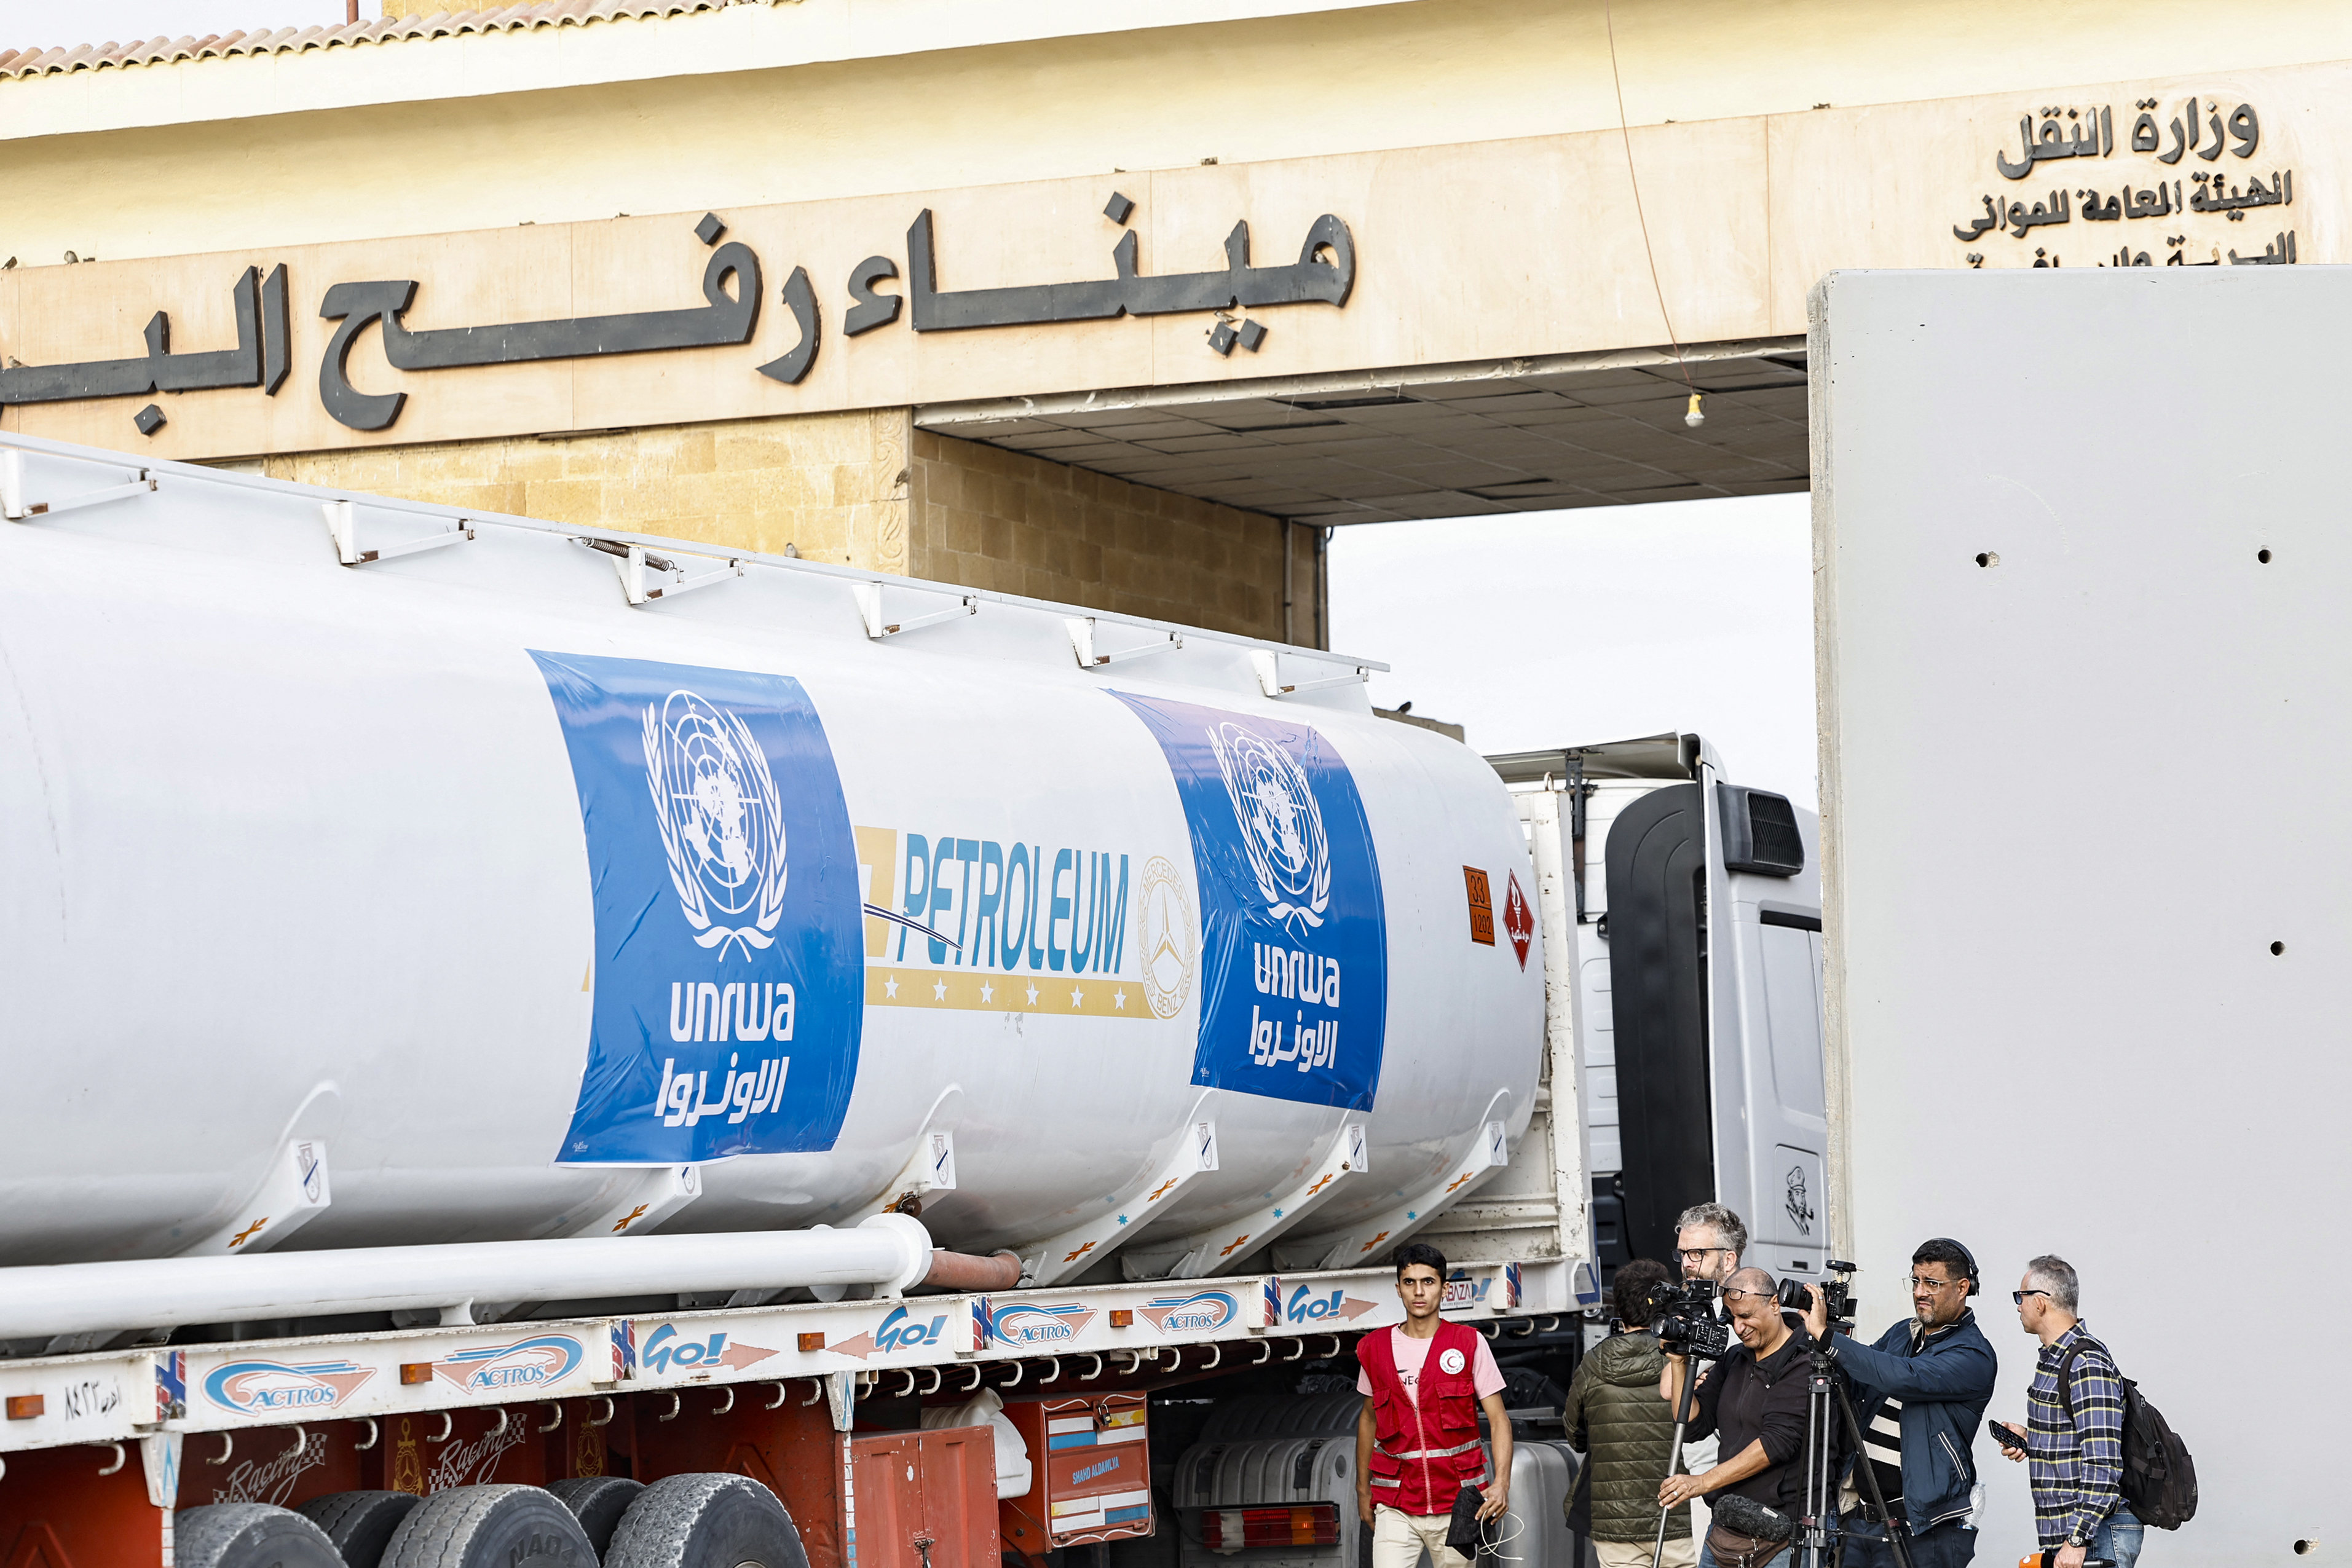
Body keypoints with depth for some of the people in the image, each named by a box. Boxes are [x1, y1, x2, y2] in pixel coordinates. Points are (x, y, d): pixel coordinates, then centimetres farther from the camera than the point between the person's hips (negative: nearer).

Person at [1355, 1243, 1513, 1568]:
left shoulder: (1469, 1344, 0)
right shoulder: (1374, 1349, 7)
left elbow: (1498, 1419, -2)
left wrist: (1501, 1484, -16)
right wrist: (1362, 1489, 21)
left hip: (1455, 1504, -1)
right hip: (1396, 1509, 1)